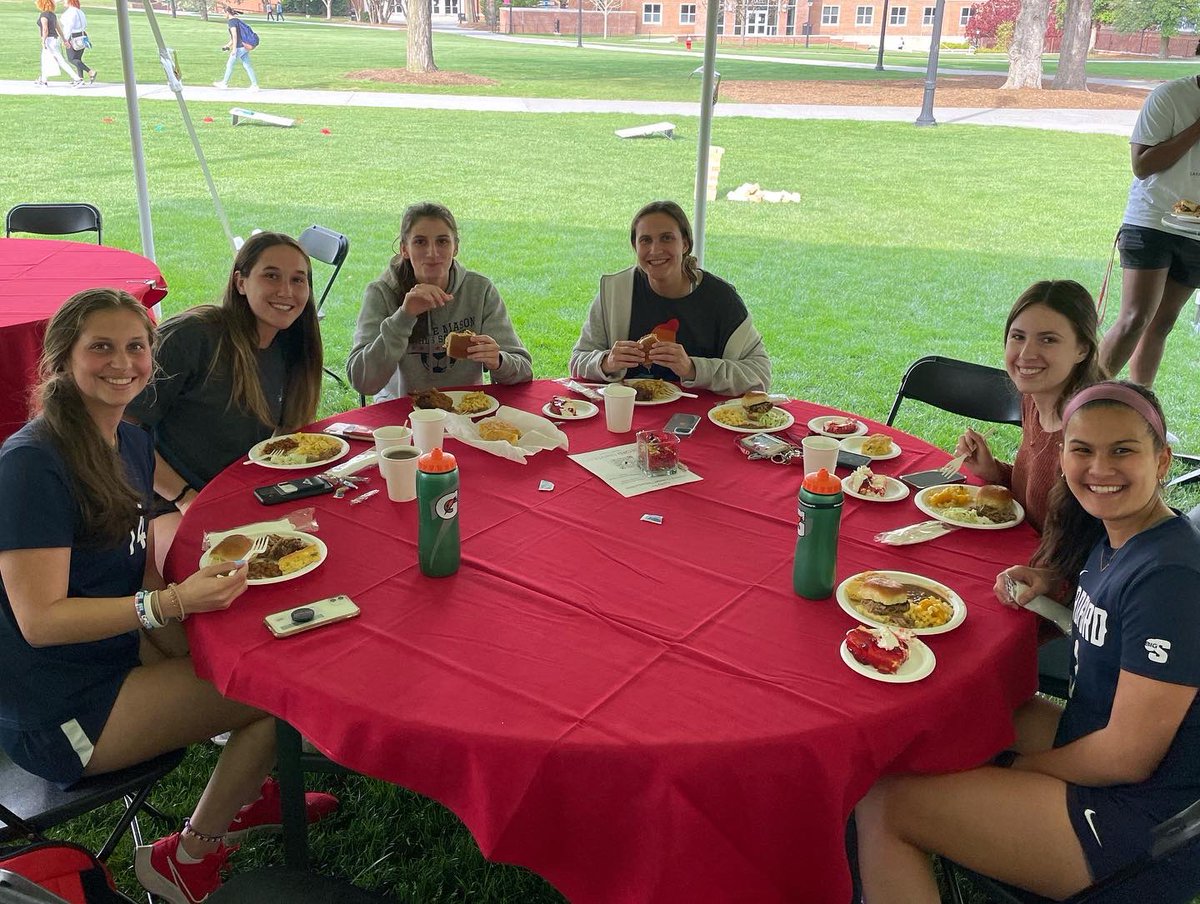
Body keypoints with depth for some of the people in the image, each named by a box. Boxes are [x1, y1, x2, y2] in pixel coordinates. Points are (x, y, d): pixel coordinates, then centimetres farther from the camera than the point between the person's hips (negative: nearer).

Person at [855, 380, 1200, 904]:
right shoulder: (1110, 535, 2)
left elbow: (1128, 757, -24)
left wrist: (1021, 766, -7)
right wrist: (1048, 581, -1)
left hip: (1137, 815, -10)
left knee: (883, 806, -15)